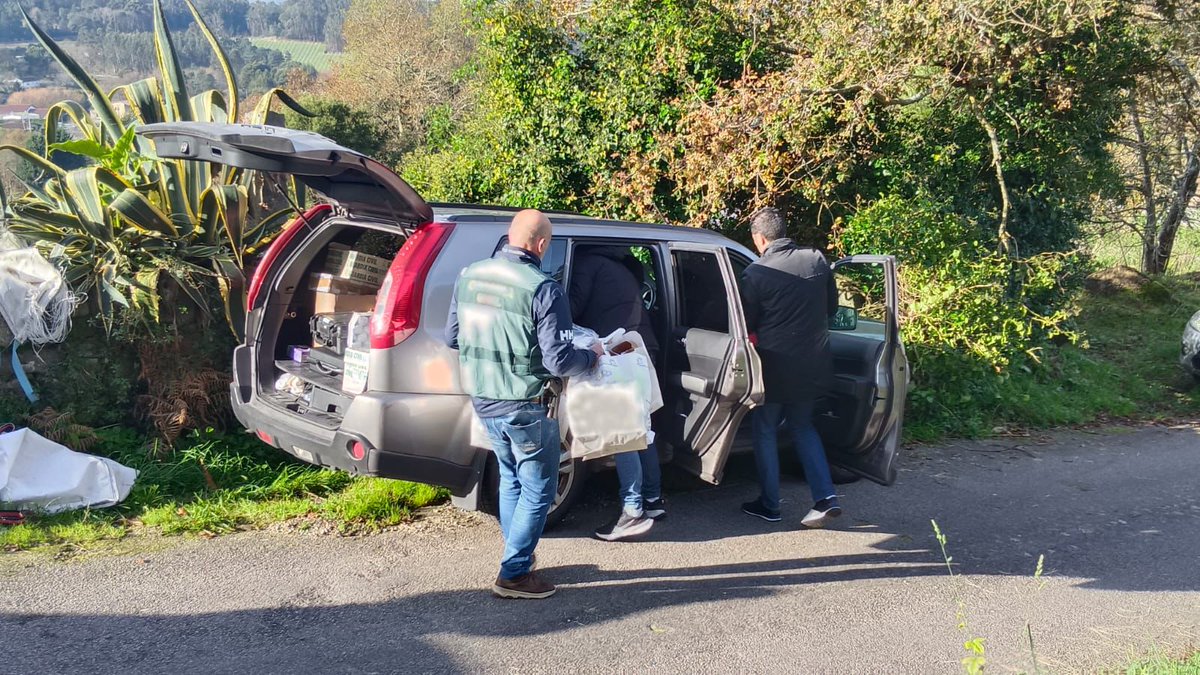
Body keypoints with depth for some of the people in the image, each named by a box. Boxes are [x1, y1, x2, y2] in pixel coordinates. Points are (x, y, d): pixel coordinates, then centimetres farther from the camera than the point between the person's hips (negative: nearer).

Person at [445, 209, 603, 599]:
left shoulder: (469, 277, 1)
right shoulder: (543, 290, -19)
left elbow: (452, 338, 10)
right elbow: (558, 361, -20)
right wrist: (592, 356, -1)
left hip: (483, 402, 7)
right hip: (526, 407, -7)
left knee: (511, 481, 24)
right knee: (537, 491, 9)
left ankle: (518, 560, 34)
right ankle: (513, 575, 14)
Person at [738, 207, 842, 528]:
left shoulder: (756, 273, -16)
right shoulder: (817, 260, -2)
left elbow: (747, 324, -6)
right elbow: (831, 306, 10)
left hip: (775, 366, -5)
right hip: (814, 363, 5)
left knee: (765, 431, 14)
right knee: (802, 425, 22)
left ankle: (769, 504, 21)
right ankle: (825, 496, 13)